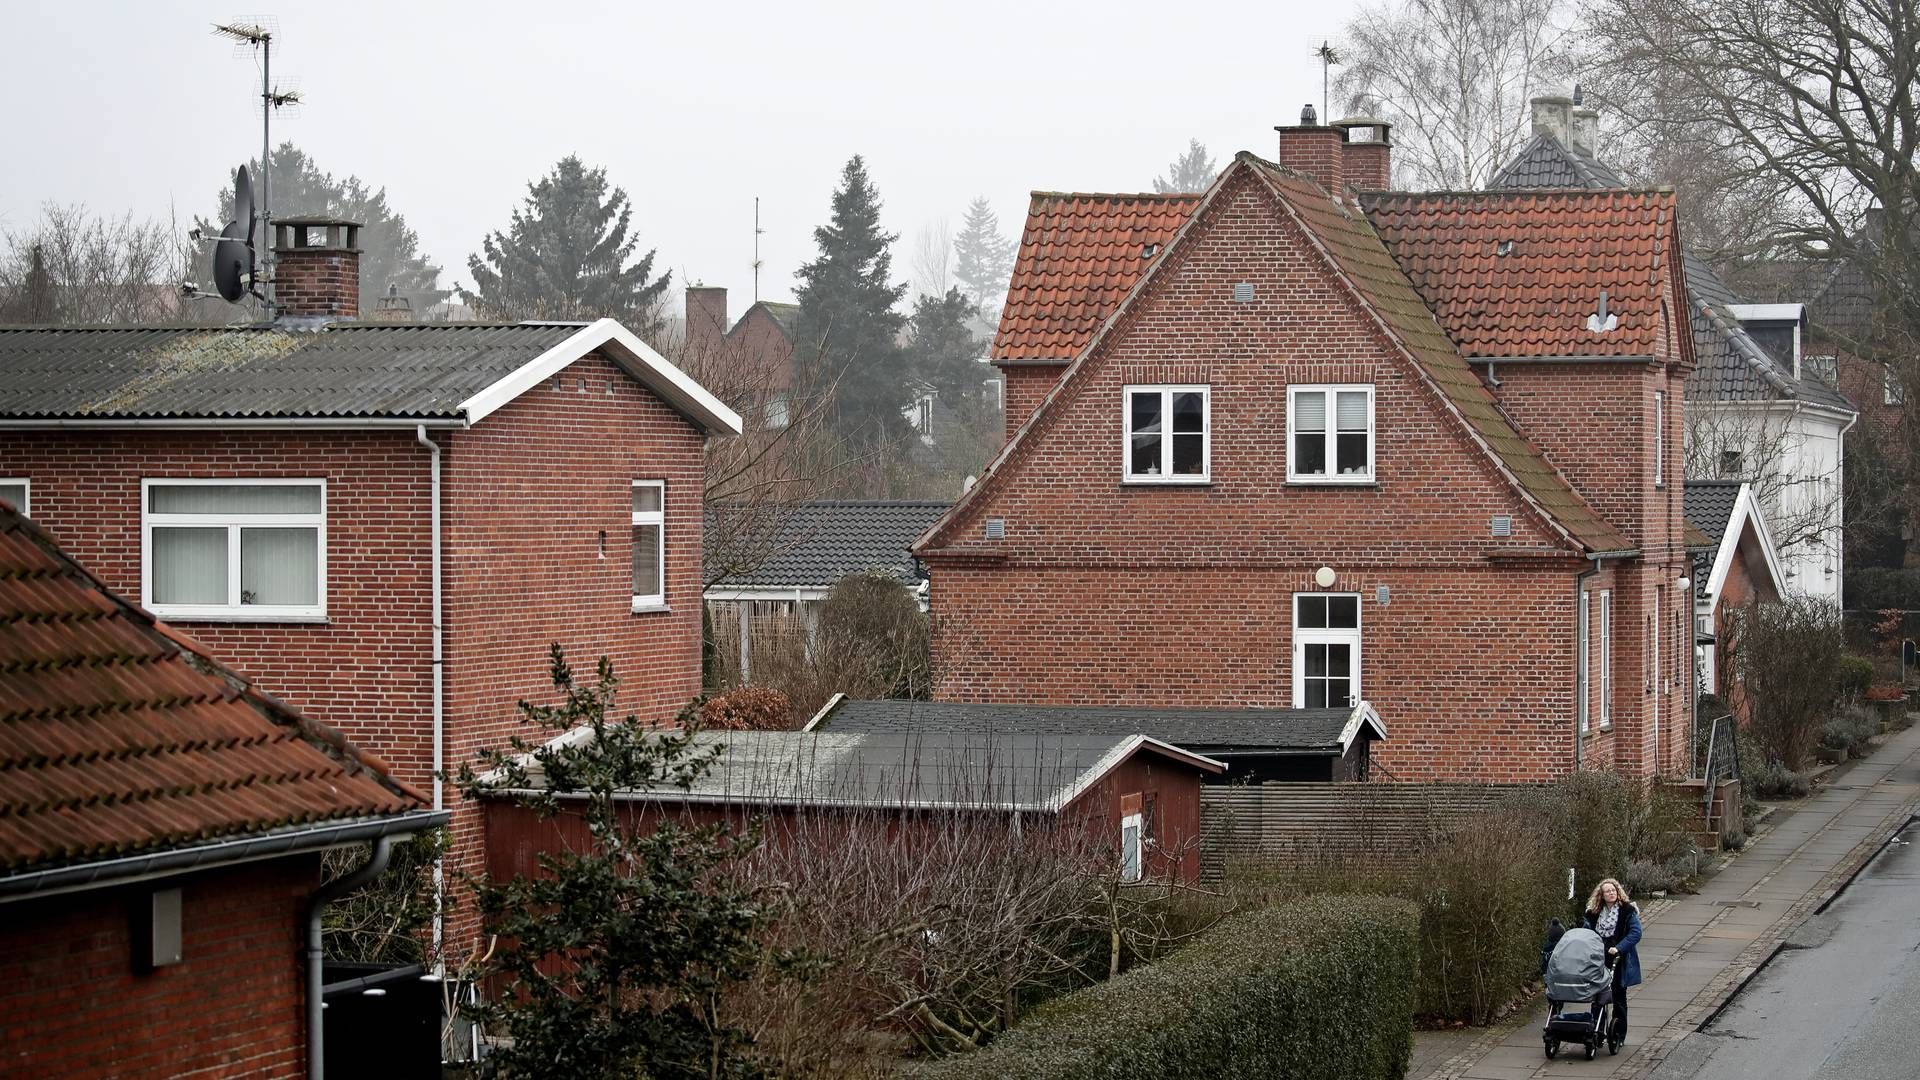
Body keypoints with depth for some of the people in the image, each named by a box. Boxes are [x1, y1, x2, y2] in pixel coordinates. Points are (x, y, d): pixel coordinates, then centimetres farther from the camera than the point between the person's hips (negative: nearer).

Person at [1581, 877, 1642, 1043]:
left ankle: (1619, 1035, 13)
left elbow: (1635, 933, -15)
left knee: (1619, 998, 5)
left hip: (1619, 961, -4)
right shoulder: (1594, 912, 7)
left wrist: (1619, 948, -24)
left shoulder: (1627, 911, -7)